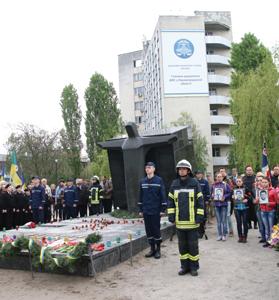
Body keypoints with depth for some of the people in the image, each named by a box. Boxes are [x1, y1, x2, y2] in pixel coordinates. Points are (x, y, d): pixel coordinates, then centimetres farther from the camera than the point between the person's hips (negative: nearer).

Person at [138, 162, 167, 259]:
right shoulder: (142, 181, 7)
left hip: (156, 211, -4)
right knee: (148, 230, 10)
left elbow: (163, 195, -7)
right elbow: (140, 196, 12)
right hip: (146, 211, 4)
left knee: (156, 230, 3)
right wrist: (140, 209, 10)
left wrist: (163, 209, -9)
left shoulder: (159, 180, -6)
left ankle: (158, 249, 17)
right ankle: (152, 249, 22)